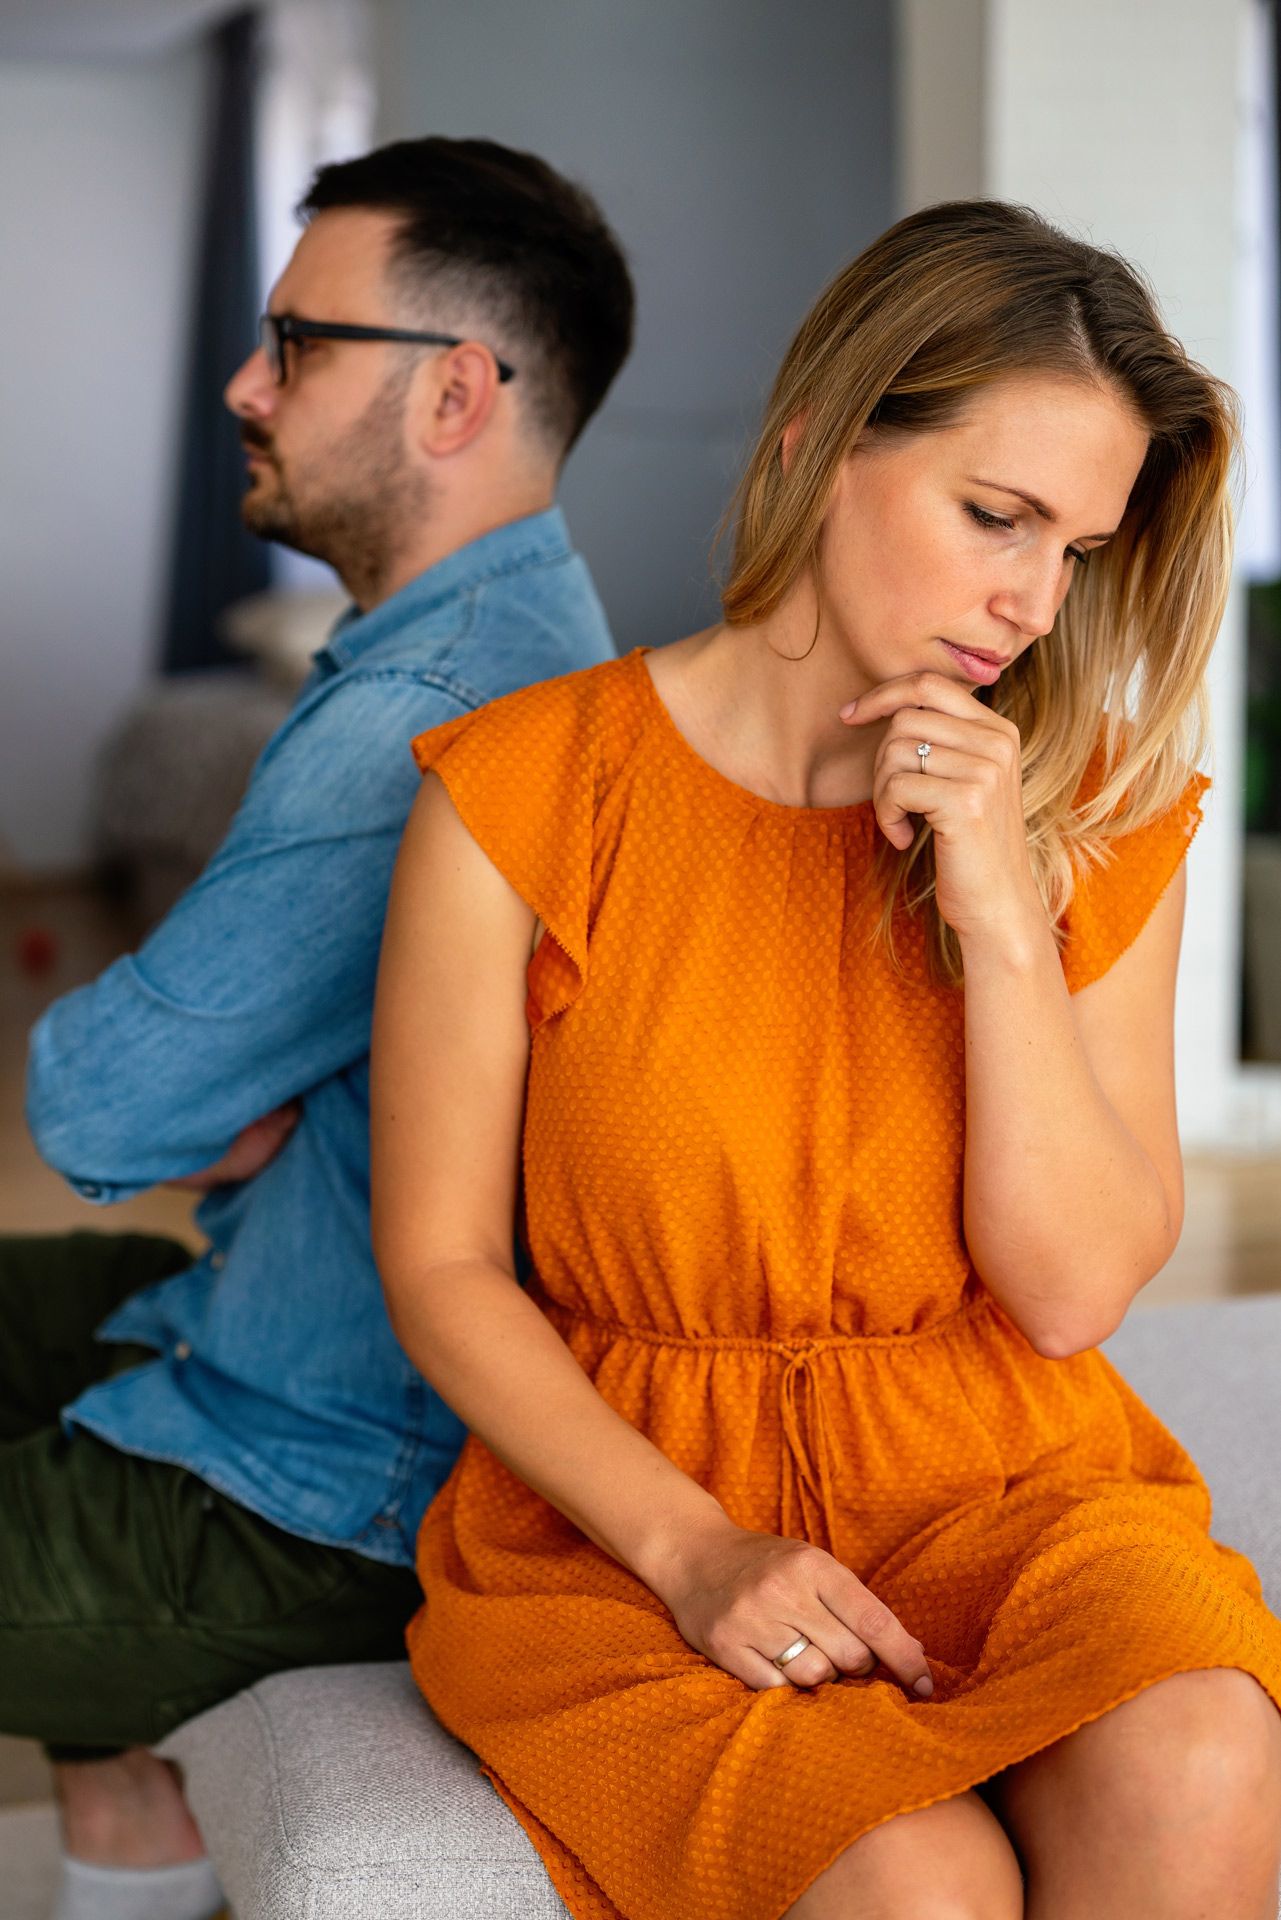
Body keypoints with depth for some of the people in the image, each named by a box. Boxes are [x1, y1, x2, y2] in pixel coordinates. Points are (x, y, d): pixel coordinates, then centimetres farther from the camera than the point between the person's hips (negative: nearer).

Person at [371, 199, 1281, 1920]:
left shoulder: (1099, 818, 1)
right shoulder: (527, 799, -8)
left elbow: (1073, 1292, -4)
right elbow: (440, 1265, -4)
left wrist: (1001, 916, -15)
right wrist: (693, 1548, -15)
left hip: (1002, 1488, 3)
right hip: (622, 1513, -2)